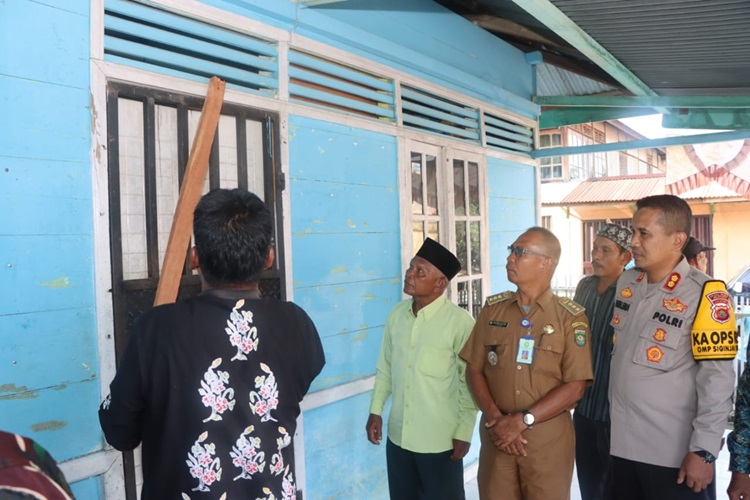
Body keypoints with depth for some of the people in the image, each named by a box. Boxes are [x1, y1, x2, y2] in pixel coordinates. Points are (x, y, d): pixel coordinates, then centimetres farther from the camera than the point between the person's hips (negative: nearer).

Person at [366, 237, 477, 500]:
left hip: (440, 441, -5)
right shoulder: (397, 314, 1)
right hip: (398, 435, 5)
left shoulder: (460, 322, -17)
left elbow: (470, 383, -11)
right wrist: (375, 411, 8)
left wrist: (464, 433, -9)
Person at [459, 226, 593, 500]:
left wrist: (523, 421, -15)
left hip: (548, 437, -2)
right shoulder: (493, 309, 4)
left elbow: (575, 386, -10)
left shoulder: (571, 317, -6)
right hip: (496, 433, 3)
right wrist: (496, 418, -10)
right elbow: (474, 370, 4)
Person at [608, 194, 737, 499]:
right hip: (622, 444, 6)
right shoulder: (626, 282, 4)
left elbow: (717, 380, -15)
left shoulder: (704, 294, -14)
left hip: (674, 453, -5)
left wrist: (704, 450, -16)